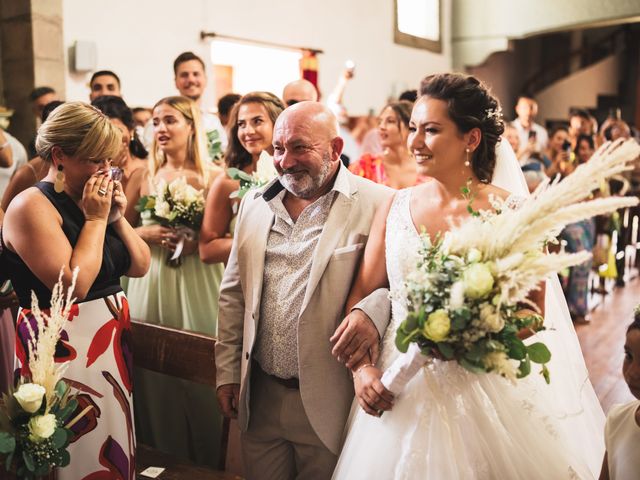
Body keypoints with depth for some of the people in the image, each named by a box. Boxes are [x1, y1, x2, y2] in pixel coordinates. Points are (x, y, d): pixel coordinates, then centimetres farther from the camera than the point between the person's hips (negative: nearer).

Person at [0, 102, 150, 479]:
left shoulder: (96, 200, 9)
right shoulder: (32, 206, -13)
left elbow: (140, 266, 10)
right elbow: (75, 284, -23)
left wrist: (118, 217, -3)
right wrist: (95, 219, -14)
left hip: (114, 337, 7)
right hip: (65, 345, -7)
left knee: (117, 446, 14)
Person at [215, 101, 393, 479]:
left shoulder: (377, 204, -11)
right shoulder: (256, 203, 6)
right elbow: (233, 293, 10)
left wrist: (374, 310, -29)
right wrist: (227, 371, 11)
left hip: (328, 401, -4)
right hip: (259, 394, 5)